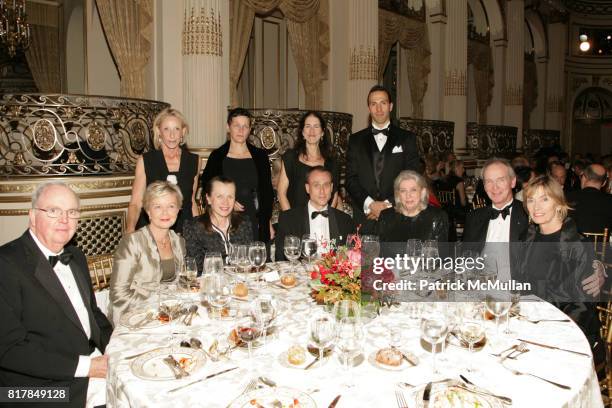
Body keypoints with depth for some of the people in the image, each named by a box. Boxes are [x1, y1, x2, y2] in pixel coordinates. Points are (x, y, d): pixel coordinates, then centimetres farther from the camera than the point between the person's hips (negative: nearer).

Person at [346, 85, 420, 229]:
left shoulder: (407, 138, 7)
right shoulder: (356, 140, 10)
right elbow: (351, 179, 4)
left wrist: (388, 204, -10)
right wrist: (369, 204, -10)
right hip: (364, 216, 1)